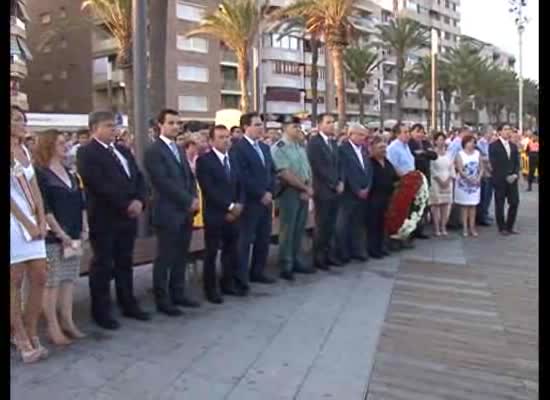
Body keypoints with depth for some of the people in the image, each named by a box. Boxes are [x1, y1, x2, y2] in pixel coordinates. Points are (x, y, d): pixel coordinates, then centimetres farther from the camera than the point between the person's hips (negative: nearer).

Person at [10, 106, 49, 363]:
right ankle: (22, 339, 11)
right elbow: (10, 195, -13)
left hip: (32, 222, 7)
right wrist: (28, 224, -12)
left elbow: (35, 189, 11)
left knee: (39, 278, 6)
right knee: (15, 281, 1)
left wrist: (41, 221, 1)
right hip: (15, 222, -7)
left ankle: (31, 334, 18)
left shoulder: (24, 151, 13)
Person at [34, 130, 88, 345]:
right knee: (52, 283, -2)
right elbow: (44, 208, -14)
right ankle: (53, 327, 4)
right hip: (53, 238, -7)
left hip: (74, 236, 7)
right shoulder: (40, 174, -8)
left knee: (69, 280, 9)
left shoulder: (70, 173, 15)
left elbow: (80, 203, 16)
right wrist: (60, 234, -15)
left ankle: (67, 322, 17)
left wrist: (84, 230, 7)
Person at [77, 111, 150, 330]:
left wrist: (139, 200, -9)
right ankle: (101, 311, 14)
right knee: (102, 265, 3)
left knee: (125, 263, 15)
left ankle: (128, 304, 25)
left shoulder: (123, 151, 15)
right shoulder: (87, 153, -9)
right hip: (104, 218, -7)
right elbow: (100, 185, -19)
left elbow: (139, 177, 10)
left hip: (129, 216, 7)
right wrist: (126, 205, -17)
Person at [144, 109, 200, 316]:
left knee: (181, 257, 13)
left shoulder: (179, 149, 17)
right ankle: (162, 300, 11)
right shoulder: (154, 151, -9)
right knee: (165, 258, 1)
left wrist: (193, 199, -1)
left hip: (185, 211, 8)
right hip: (168, 212, -8)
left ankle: (178, 294, 24)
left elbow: (189, 177, 17)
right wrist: (188, 200, -14)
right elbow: (164, 182, -17)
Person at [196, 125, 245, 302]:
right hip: (214, 214, -6)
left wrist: (239, 205, -4)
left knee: (231, 251, 10)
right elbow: (209, 189, -16)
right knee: (211, 253, 3)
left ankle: (228, 284, 25)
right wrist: (229, 206, -16)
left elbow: (239, 186, 14)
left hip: (233, 213, 6)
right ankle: (211, 289, 14)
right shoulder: (204, 160, -8)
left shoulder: (233, 159, 14)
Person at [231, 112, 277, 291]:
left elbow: (272, 171, 16)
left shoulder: (265, 147, 16)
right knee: (245, 240, -3)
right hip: (249, 201, -8)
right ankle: (241, 278, 3)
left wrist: (270, 193, 0)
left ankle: (257, 272, 24)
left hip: (266, 200, 8)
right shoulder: (238, 148, -10)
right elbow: (242, 177, -18)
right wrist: (261, 194, -14)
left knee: (264, 238, 12)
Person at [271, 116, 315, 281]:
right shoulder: (279, 148, -11)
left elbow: (308, 170, 12)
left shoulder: (300, 147, 13)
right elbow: (285, 173, -18)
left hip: (304, 193, 7)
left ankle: (297, 262, 22)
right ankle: (286, 266, 7)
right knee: (287, 230, -1)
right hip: (289, 192, -7)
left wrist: (308, 188, -5)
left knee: (299, 230, 12)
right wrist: (305, 187, -13)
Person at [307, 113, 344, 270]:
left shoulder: (333, 142, 16)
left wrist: (341, 182, 2)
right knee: (321, 226, 0)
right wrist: (334, 184, -12)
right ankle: (318, 258, 9)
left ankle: (327, 254, 19)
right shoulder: (313, 142, -9)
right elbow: (319, 167, -15)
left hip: (336, 189, 7)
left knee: (330, 226, 10)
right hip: (323, 190, -7)